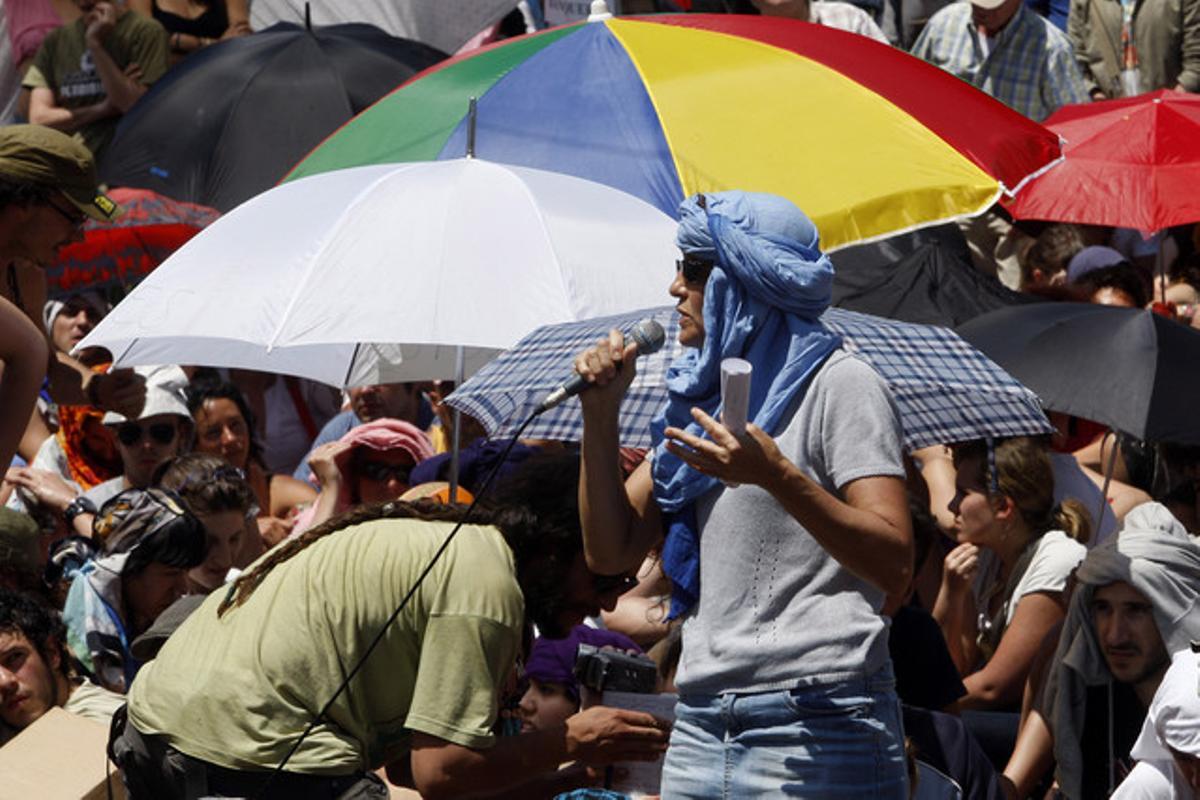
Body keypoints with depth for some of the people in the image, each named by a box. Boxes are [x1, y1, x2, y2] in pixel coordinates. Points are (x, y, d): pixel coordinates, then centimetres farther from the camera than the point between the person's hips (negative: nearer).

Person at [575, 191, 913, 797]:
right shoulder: (704, 396, 18)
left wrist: (775, 476, -27)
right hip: (702, 722, 7)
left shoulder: (837, 385, -4)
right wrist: (601, 414, 5)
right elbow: (611, 552, 15)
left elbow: (895, 568, -16)